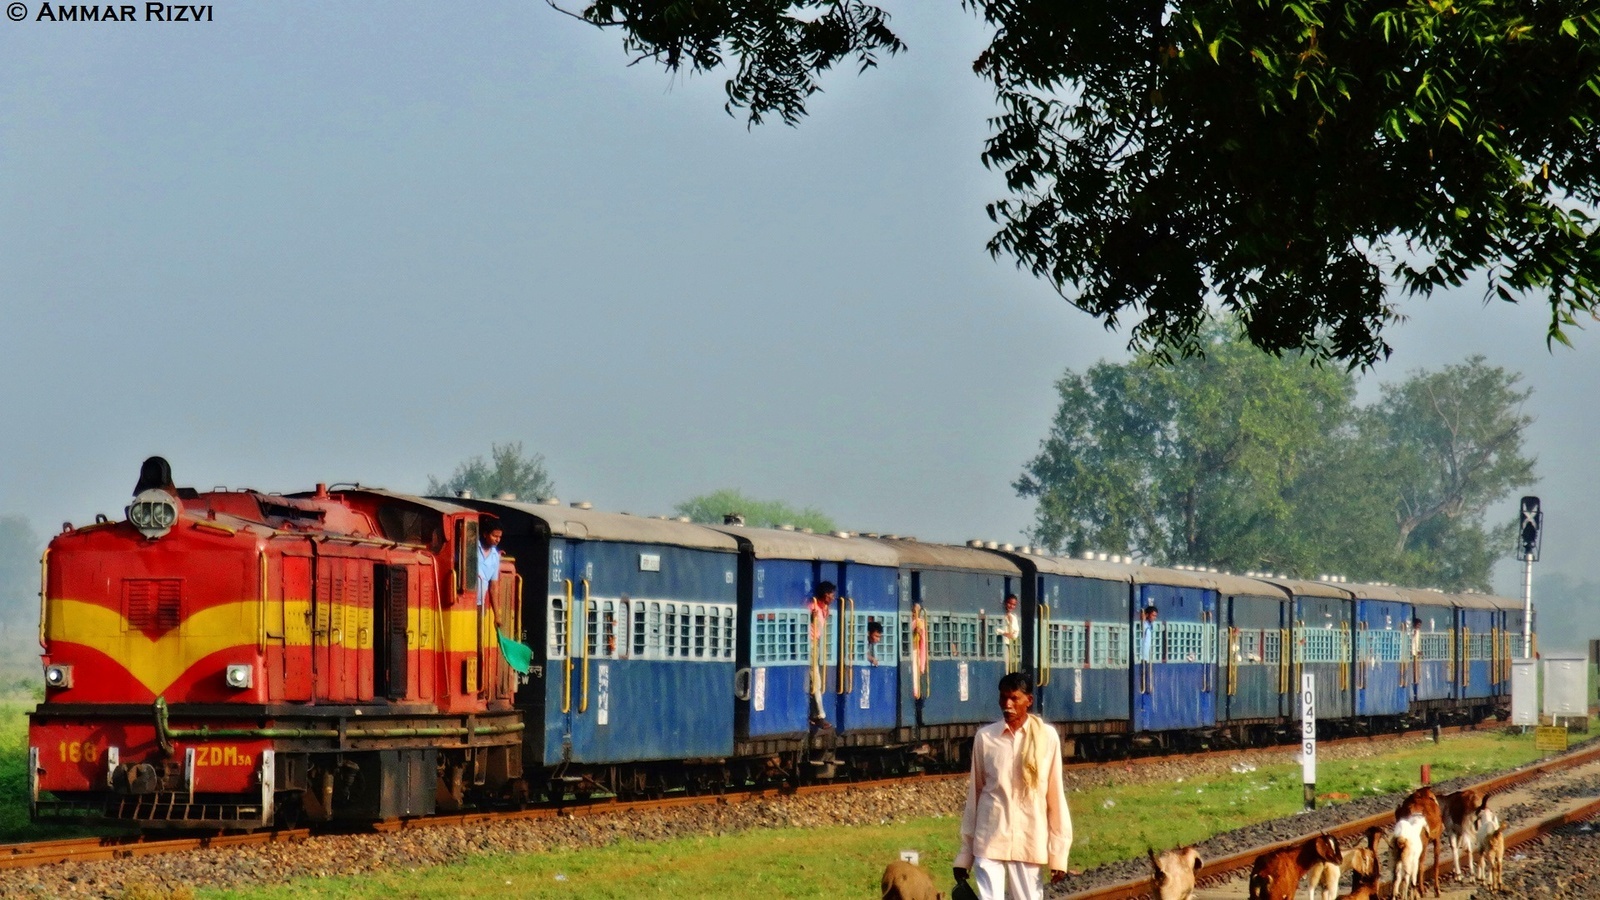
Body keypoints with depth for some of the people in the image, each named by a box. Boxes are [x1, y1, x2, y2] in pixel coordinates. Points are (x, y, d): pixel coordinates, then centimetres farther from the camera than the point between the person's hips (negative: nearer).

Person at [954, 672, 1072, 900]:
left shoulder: (1047, 737, -2)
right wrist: (964, 854, 8)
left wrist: (1058, 853, -1)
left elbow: (1055, 797, 1)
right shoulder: (985, 737, 1)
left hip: (1030, 843, 0)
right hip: (989, 841, 0)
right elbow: (974, 796, 7)